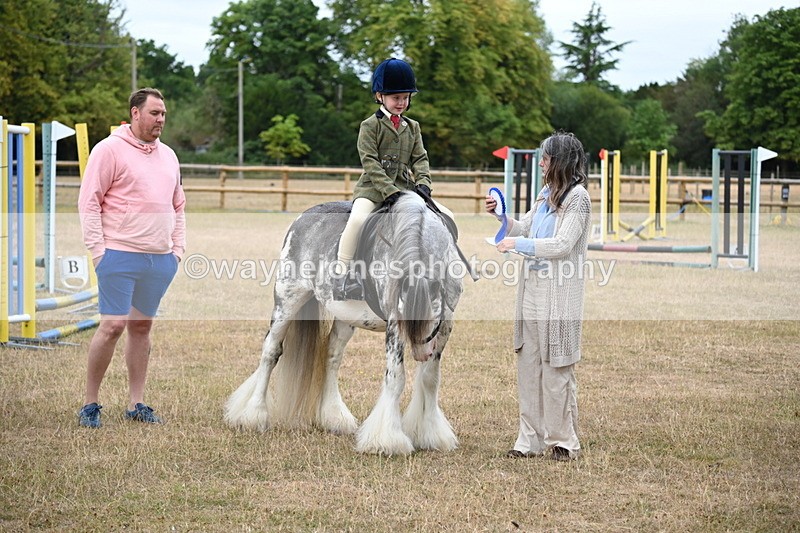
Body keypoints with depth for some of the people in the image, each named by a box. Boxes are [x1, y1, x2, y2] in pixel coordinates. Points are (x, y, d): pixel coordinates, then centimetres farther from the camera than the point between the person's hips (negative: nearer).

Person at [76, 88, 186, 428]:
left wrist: (178, 247, 13)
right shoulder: (110, 150, -4)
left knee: (142, 326, 9)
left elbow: (178, 206, 24)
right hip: (120, 256, -6)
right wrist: (98, 251, -13)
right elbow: (89, 203, -7)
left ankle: (136, 404, 14)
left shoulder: (168, 156, 17)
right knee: (113, 325, -10)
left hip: (160, 259, 6)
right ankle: (90, 403, 1)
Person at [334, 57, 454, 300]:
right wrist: (389, 191, -22)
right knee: (358, 218, -35)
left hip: (405, 187, 6)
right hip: (373, 188, -6)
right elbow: (370, 162, -11)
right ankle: (343, 273, -24)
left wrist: (423, 182, -12)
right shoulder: (370, 126, -2)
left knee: (446, 217, -5)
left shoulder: (412, 127, 16)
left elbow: (420, 159, 9)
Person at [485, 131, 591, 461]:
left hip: (558, 297, -8)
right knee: (528, 366, 9)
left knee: (556, 369, 0)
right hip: (532, 290, 8)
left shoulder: (577, 198, -11)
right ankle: (531, 439, 16)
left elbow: (562, 245, -18)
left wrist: (519, 244, -17)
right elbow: (524, 229, 20)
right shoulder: (546, 194, 13)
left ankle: (563, 441, 10)